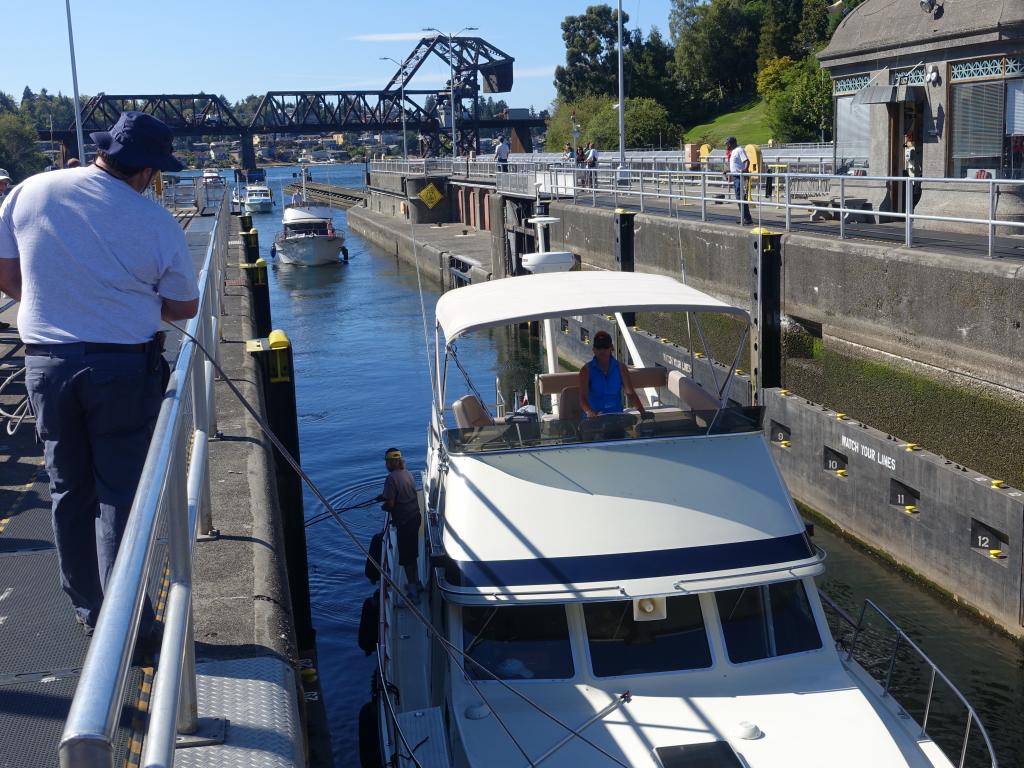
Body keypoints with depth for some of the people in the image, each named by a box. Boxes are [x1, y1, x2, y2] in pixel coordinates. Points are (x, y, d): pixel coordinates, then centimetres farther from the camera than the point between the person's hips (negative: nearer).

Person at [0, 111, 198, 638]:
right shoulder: (156, 222, -9)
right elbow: (184, 307, 0)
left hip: (46, 362, 3)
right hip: (125, 367, -3)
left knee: (68, 490, 16)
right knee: (120, 494, 6)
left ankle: (86, 609, 28)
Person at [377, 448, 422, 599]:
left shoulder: (391, 478, -19)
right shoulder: (407, 473, 6)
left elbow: (390, 504, -20)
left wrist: (383, 506, 1)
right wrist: (385, 497, 18)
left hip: (404, 521, -8)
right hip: (415, 517, 8)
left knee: (406, 557, 1)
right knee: (412, 552, 22)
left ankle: (412, 592, 6)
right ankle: (416, 583, 34)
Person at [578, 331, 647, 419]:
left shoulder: (620, 368, 7)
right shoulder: (586, 370, -1)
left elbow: (631, 392, 4)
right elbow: (583, 397, -12)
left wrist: (642, 411, -11)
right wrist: (589, 412, -32)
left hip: (617, 416, 2)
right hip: (595, 418, -2)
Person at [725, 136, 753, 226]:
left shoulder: (739, 150, -13)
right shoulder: (733, 151, 17)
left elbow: (747, 161, -24)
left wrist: (745, 169, -39)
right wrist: (729, 171, 35)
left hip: (740, 176, -10)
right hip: (735, 176, 10)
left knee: (741, 197, -13)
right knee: (739, 197, 12)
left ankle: (747, 218, -13)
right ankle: (743, 217, 18)